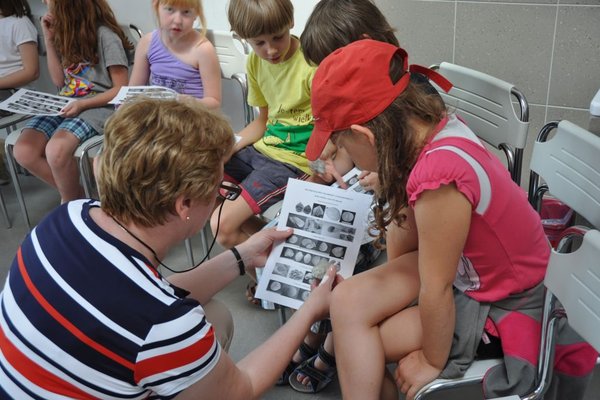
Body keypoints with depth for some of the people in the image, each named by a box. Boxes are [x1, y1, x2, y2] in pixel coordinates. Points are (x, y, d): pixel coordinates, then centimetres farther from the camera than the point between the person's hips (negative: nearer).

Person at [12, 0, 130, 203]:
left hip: (97, 106, -7)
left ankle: (72, 202, -7)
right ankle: (72, 193, 0)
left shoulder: (104, 35, -7)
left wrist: (83, 104, -20)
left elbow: (121, 89, -8)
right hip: (66, 104, 7)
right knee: (23, 151, -19)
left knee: (56, 150, -34)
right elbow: (59, 81, 13)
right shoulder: (64, 32, 14)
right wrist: (49, 40, 5)